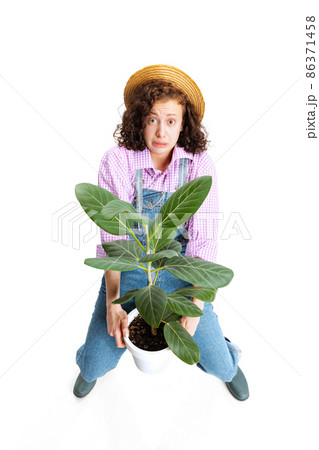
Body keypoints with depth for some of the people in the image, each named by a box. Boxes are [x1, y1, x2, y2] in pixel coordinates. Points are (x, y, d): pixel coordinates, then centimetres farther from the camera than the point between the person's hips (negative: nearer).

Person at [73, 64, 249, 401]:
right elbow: (111, 238, -14)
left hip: (179, 271, 1)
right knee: (97, 364, -1)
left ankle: (228, 361, 43)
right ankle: (90, 367, 41)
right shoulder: (116, 162, -14)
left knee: (218, 366, 2)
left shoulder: (200, 165, -11)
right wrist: (113, 303, -19)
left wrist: (195, 305, -20)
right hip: (127, 270, 0)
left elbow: (204, 240, -13)